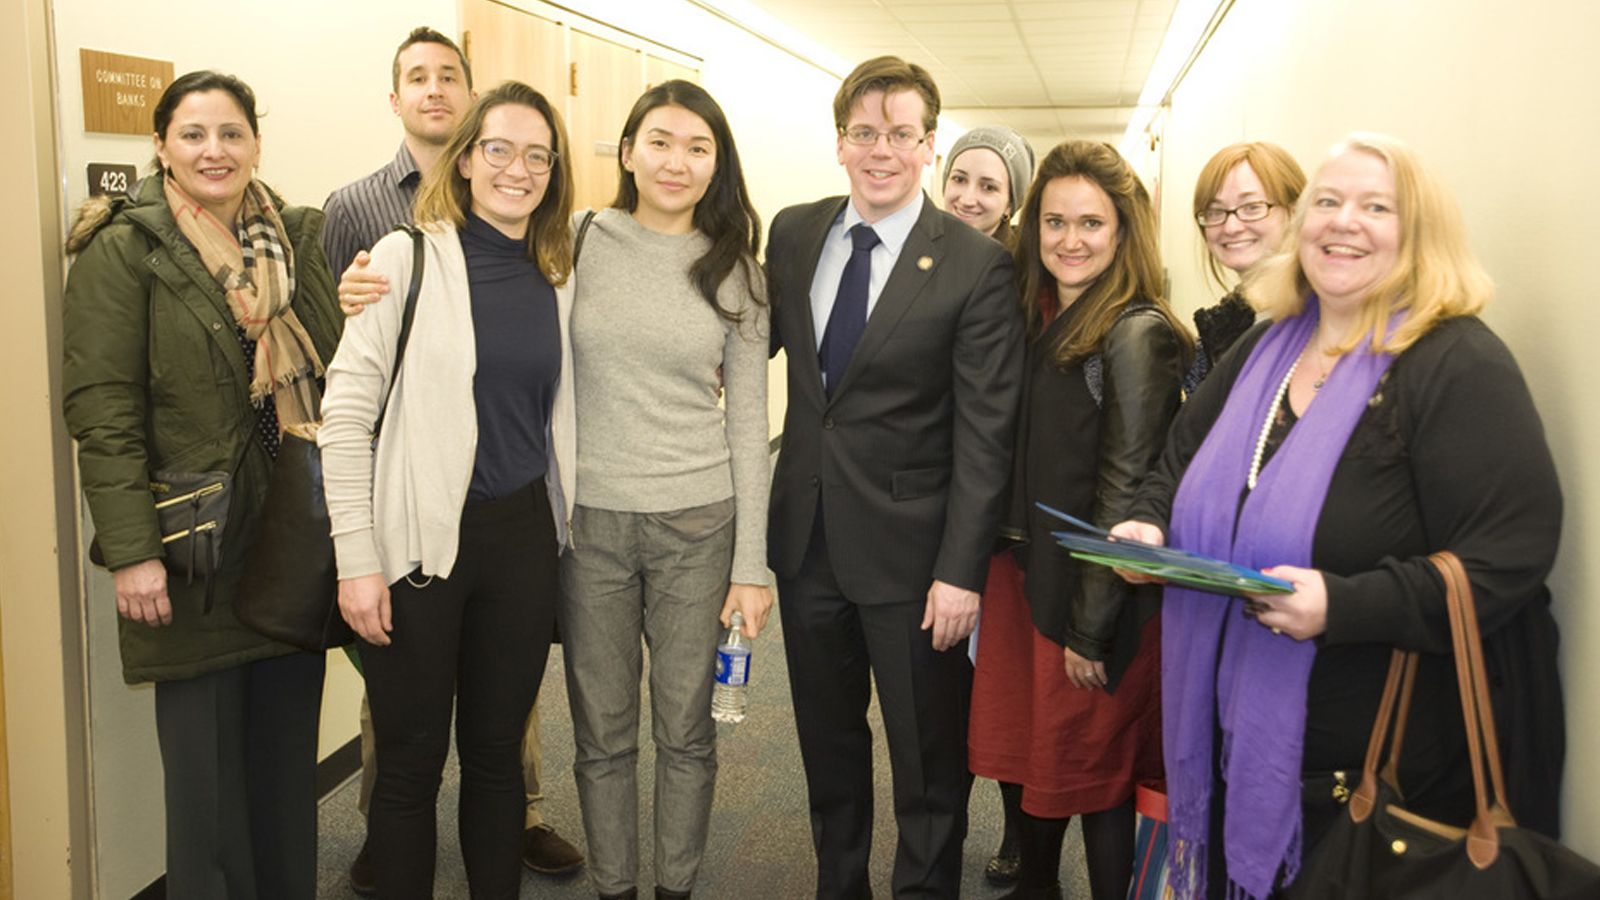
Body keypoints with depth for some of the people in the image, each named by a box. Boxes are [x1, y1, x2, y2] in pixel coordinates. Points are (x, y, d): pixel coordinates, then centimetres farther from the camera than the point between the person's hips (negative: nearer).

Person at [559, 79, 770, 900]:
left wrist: (752, 563, 0)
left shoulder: (733, 270, 2)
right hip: (589, 521, 0)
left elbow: (747, 421, 2)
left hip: (698, 524, 1)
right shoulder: (580, 243, -1)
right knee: (602, 731, 11)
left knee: (686, 729, 11)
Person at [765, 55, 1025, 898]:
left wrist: (961, 571, -17)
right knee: (827, 747, 20)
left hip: (908, 550, -4)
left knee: (929, 762, 10)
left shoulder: (976, 265, -11)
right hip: (806, 535, 5)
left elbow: (984, 431, -13)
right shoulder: (793, 232, 3)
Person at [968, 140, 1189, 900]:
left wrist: (1091, 628, -14)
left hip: (1098, 598, -7)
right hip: (1025, 574, 7)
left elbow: (1126, 489, -17)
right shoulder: (1041, 321, 7)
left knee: (1093, 771, 9)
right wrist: (1007, 564, 4)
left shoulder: (1137, 335, -16)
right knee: (1030, 751, 17)